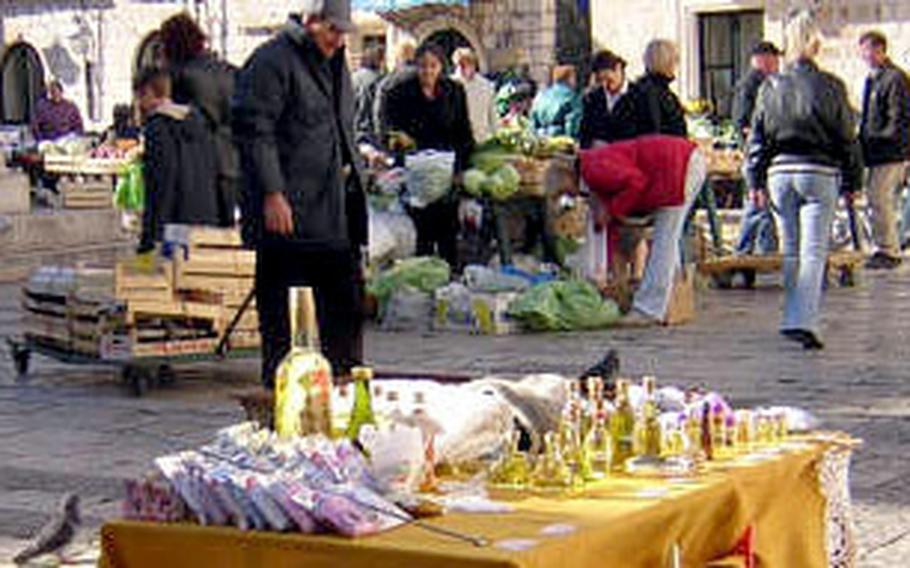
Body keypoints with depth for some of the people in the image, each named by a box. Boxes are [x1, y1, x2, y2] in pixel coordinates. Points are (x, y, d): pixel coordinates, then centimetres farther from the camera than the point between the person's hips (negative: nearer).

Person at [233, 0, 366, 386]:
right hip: (288, 211, -9)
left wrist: (350, 169, 21)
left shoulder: (335, 64, 18)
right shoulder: (272, 62, -10)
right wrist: (272, 194, -21)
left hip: (335, 212, 9)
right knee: (284, 310, -2)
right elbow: (255, 132, -16)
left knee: (347, 298, 12)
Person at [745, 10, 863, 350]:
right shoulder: (830, 87, -5)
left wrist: (755, 180, 14)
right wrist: (852, 181, 10)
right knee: (814, 252, -4)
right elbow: (847, 137, 1)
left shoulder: (770, 88, 2)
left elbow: (757, 138, 6)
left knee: (790, 253, 14)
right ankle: (802, 320, -16)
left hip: (780, 172, 3)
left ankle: (794, 316, 18)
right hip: (819, 173, -3)